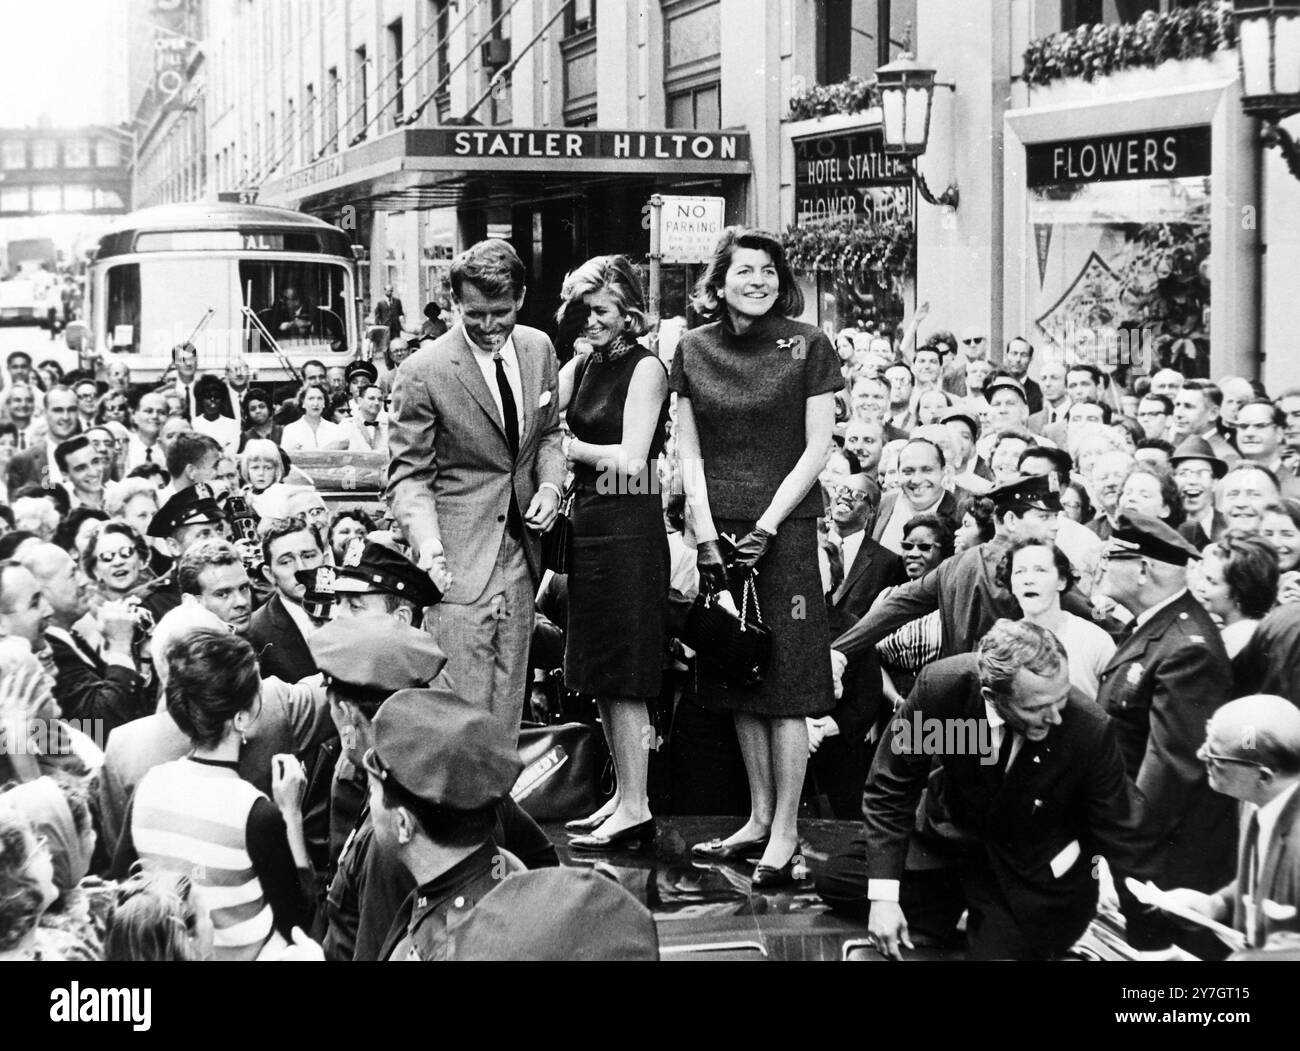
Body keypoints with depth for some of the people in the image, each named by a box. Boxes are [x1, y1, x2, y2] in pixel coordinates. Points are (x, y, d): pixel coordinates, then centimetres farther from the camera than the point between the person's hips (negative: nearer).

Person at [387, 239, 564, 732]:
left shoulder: (538, 349, 5)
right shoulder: (424, 373, -13)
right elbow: (409, 477, -10)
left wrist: (549, 485, -1)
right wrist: (428, 547, -25)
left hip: (520, 558, 6)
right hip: (459, 564, -6)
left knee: (507, 713, 11)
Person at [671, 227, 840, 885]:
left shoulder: (807, 347, -1)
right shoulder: (694, 350, 7)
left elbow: (816, 447, -3)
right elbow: (689, 451, 6)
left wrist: (766, 526, -11)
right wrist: (706, 535, -4)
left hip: (785, 528, -3)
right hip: (717, 528, 4)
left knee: (785, 684, -5)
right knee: (739, 687, 9)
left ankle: (785, 832, 1)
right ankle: (759, 817, 19)